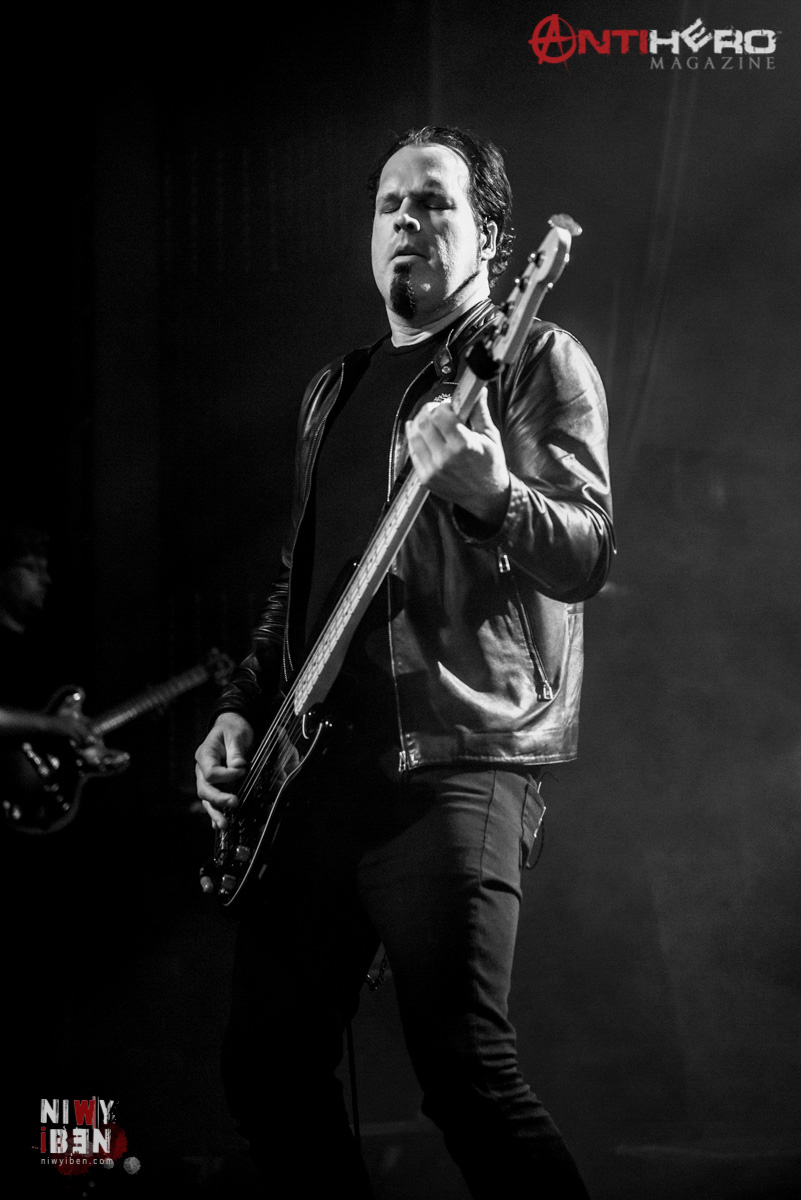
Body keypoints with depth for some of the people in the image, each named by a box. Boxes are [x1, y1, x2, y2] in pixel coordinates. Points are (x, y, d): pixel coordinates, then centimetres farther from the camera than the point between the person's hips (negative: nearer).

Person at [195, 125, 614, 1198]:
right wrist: (244, 706, 14)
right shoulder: (336, 388, 22)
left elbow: (587, 557, -11)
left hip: (457, 762, -7)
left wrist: (490, 489, -30)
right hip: (317, 767, 8)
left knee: (467, 1077, -15)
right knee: (267, 1064, 8)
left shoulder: (539, 364, 1)